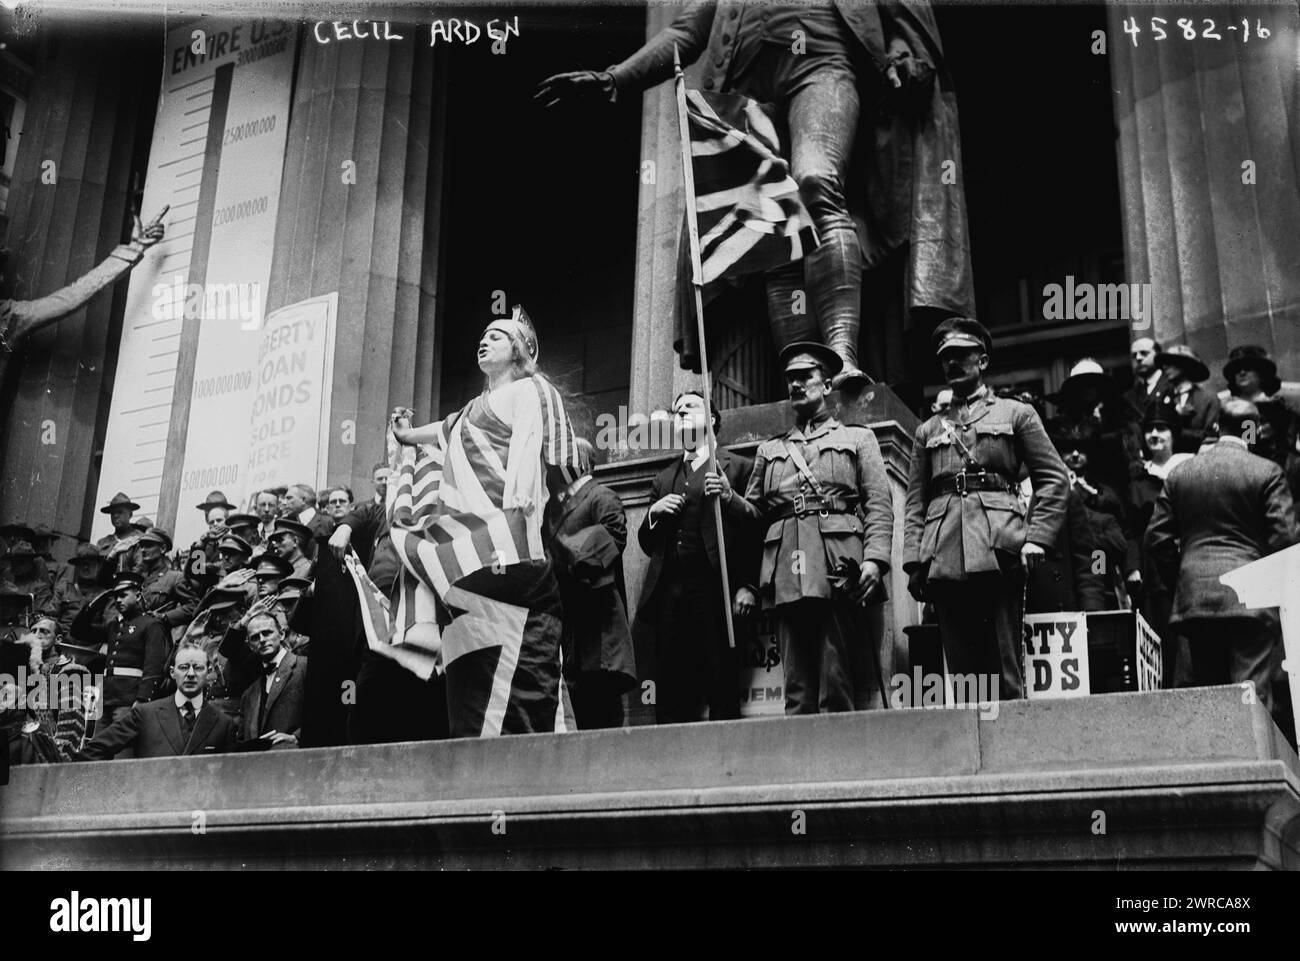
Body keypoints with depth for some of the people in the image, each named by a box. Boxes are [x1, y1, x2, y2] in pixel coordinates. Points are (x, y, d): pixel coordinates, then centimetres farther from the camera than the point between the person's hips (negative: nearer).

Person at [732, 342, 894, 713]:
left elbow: (879, 506, 6)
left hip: (839, 572, -3)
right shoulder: (769, 449, 26)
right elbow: (756, 512, 20)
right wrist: (728, 499, -1)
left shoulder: (857, 437, 17)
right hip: (786, 579, 3)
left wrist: (874, 558, -9)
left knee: (839, 687, -8)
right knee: (797, 689, -1)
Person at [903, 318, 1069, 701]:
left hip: (998, 552, -2)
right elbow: (916, 503, 17)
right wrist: (913, 561, 3)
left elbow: (1054, 479, 8)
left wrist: (1036, 537, -6)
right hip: (944, 560, 3)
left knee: (1005, 672, -6)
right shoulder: (928, 430, 22)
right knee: (961, 671, 1)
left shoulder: (1016, 413, 15)